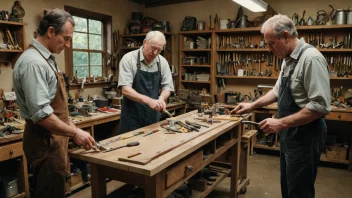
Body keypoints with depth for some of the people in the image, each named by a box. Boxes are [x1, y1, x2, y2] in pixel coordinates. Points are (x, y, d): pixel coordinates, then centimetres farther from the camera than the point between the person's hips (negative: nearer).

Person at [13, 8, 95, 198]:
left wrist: (70, 125, 16)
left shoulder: (45, 59, 11)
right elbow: (41, 113, -26)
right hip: (45, 140, -10)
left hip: (53, 136, 10)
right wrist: (74, 133, -20)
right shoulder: (33, 62, -21)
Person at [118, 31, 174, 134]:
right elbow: (126, 90, -19)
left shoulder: (162, 62, 1)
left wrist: (161, 99, -16)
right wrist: (148, 100, -32)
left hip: (153, 115, 4)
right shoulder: (129, 59, -12)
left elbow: (167, 86, 5)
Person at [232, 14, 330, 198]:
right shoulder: (288, 59, 8)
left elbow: (320, 106, -26)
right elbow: (277, 91, 21)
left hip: (305, 136, -9)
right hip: (290, 133, 9)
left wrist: (281, 123, -25)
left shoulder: (311, 58, -21)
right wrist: (252, 105, 16)